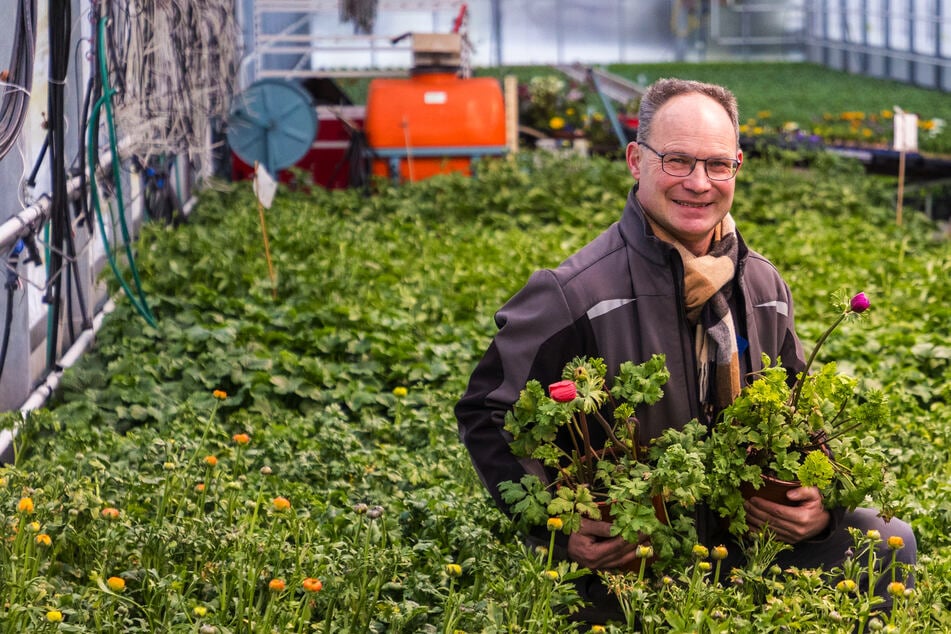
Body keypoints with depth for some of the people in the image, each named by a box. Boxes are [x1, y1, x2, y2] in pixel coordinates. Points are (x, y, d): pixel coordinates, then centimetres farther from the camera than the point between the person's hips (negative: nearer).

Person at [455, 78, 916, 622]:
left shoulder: (765, 288, 6)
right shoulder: (572, 296, -14)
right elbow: (487, 413, -8)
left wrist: (821, 507, -5)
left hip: (753, 535, 5)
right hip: (630, 571, -5)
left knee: (890, 540, -8)